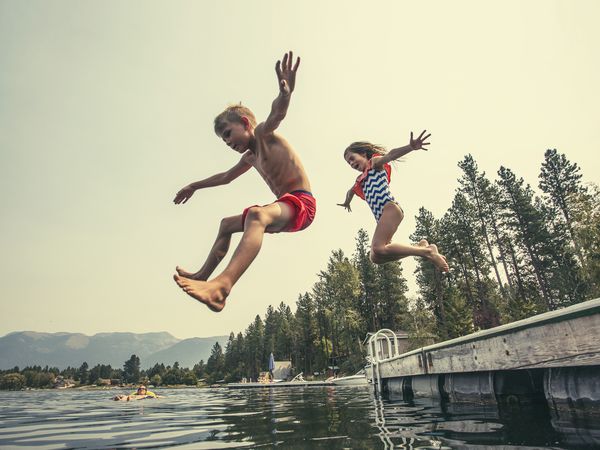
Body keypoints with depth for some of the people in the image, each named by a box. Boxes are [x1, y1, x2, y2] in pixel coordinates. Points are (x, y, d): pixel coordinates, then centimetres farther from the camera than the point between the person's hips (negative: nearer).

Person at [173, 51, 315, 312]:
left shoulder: (263, 134, -4)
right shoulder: (250, 157, 22)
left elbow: (276, 114, -28)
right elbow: (226, 176, 38)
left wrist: (285, 93, -49)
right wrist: (195, 186, 46)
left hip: (301, 203, -10)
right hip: (284, 207, 11)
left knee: (256, 215, -41)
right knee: (227, 224, 24)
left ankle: (222, 285, -58)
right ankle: (203, 276, 28)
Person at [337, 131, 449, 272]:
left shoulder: (374, 162, 8)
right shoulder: (360, 180, 30)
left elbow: (390, 155, -14)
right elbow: (350, 192, 52)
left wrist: (411, 147, -34)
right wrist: (346, 203, 72)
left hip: (390, 208, -8)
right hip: (381, 217, 8)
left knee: (378, 248, -26)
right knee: (376, 257, -5)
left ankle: (427, 252, -17)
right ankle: (419, 246, 4)